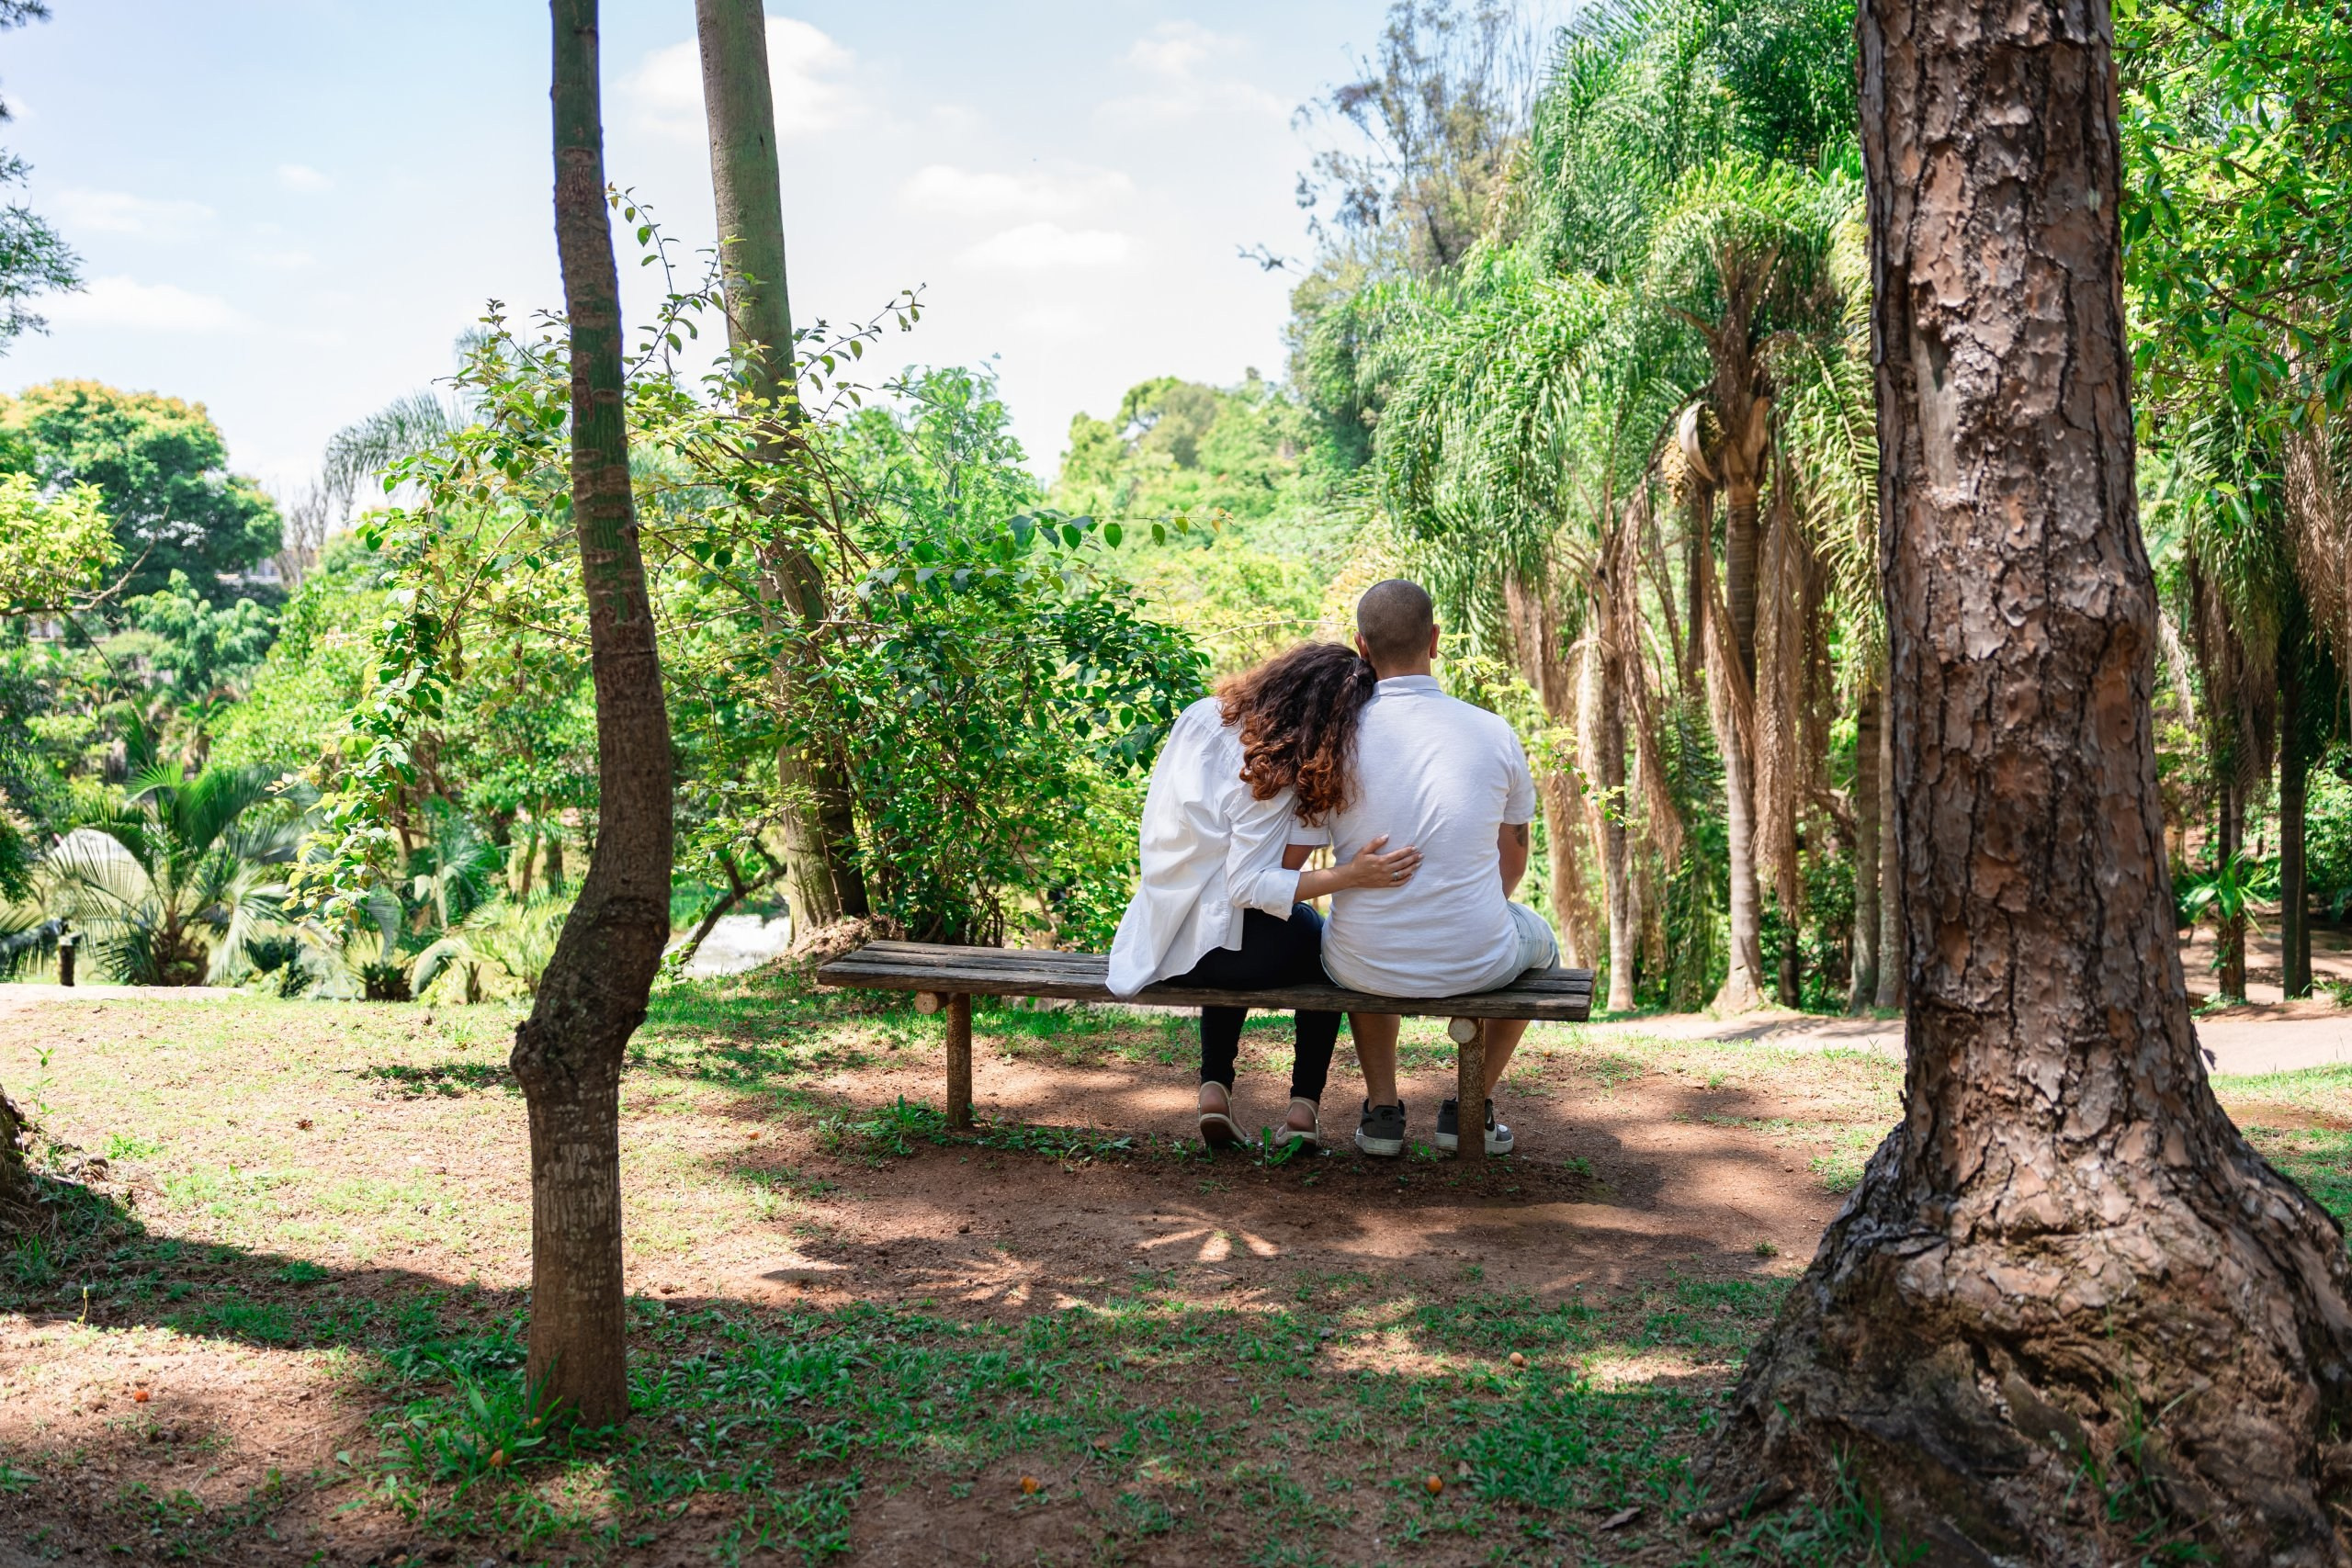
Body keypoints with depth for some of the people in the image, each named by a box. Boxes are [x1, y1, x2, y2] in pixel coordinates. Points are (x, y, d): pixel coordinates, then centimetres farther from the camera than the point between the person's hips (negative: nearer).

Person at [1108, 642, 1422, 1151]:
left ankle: (1214, 1089, 25)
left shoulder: (1201, 715, -1)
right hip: (1218, 949, -6)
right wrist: (1351, 876, -31)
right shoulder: (1272, 774, -22)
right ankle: (1303, 1107, 17)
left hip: (1159, 933, 6)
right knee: (1324, 943, 24)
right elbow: (1249, 887, -24)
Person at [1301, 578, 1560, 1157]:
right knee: (1540, 942, 35)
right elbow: (1513, 863, 9)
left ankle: (1383, 1107, 31)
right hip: (1476, 962, 0)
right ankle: (1473, 1105, 29)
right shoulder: (1494, 732, -5)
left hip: (1366, 968, 1)